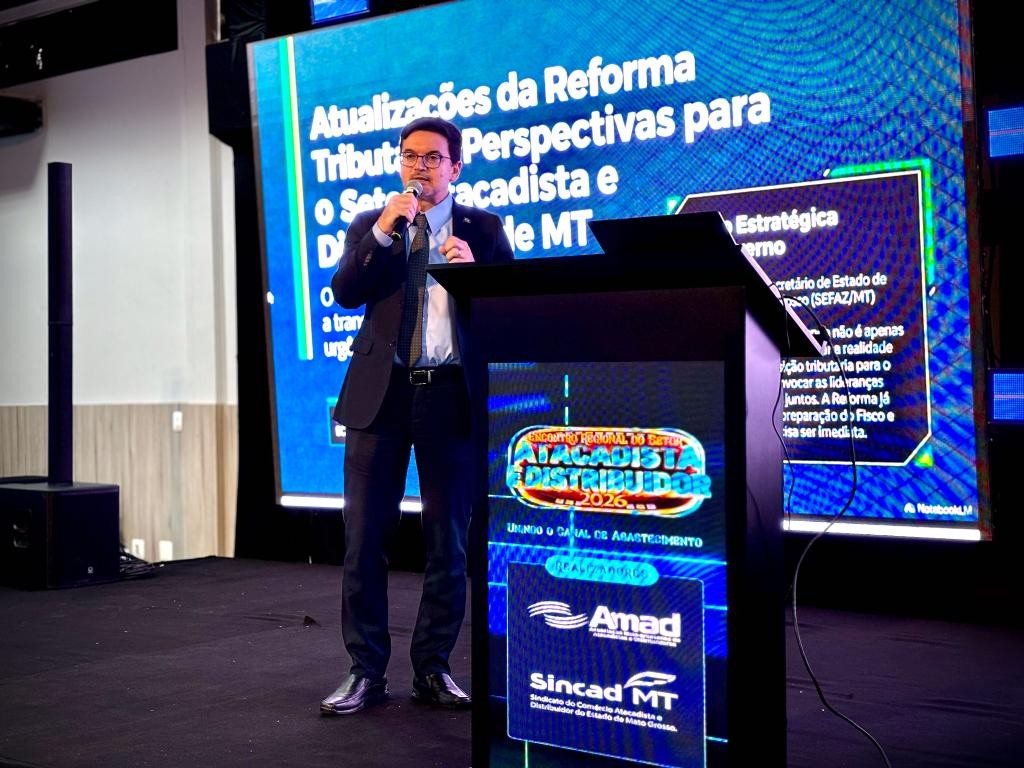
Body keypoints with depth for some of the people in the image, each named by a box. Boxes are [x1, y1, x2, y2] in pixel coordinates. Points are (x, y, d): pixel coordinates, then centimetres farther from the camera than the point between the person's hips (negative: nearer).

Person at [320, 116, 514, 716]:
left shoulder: (483, 229, 9)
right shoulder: (370, 226, 13)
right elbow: (344, 293, -3)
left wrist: (475, 270, -16)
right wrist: (383, 232, -12)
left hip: (450, 395, -1)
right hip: (381, 394, 1)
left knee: (449, 542, 6)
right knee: (365, 538, 1)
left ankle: (434, 669, 18)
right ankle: (367, 672, 11)